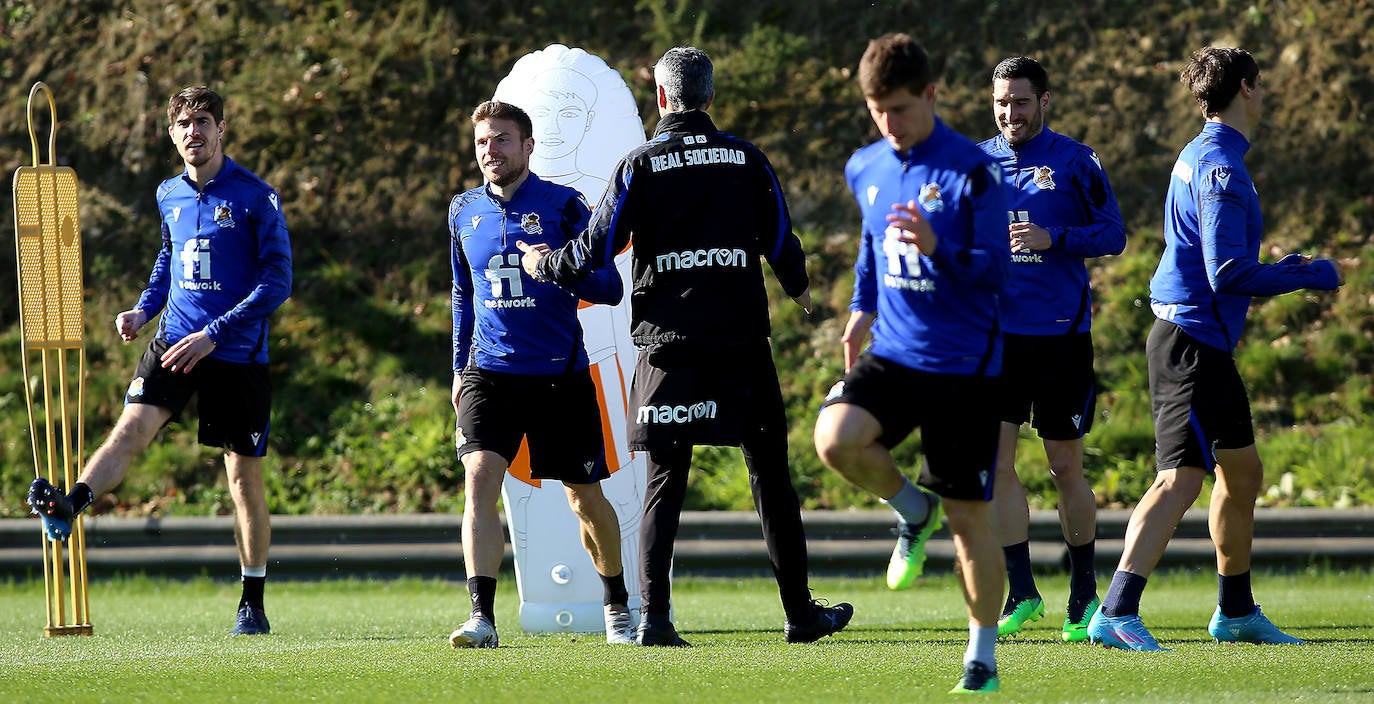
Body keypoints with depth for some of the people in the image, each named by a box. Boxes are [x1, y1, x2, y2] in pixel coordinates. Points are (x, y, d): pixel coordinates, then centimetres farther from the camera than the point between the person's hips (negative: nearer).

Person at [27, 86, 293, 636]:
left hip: (238, 351, -3)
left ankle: (253, 602, 12)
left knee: (244, 476, 2)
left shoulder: (255, 197, -8)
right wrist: (145, 310, 11)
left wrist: (214, 334, -18)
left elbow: (277, 281, -11)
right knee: (132, 426, -21)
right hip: (174, 342, 3)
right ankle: (67, 508, -42)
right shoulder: (169, 196, 9)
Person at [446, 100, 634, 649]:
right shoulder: (464, 211, 8)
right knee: (479, 476, -19)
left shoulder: (563, 206, -5)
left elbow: (610, 288, -7)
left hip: (562, 375, -2)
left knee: (585, 497, 8)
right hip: (491, 372, 2)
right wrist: (459, 368, 20)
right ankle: (482, 617, -23)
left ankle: (617, 604, 31)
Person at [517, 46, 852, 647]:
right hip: (742, 340, 1)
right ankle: (800, 612, 10)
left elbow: (593, 253, -2)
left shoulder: (638, 166, 0)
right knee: (770, 474, 8)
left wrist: (545, 264, 19)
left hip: (668, 345, 0)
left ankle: (654, 616, -8)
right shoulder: (748, 161, 4)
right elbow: (782, 243, 8)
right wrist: (798, 288, 30)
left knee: (663, 483, 2)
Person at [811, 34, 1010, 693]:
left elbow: (996, 269, -13)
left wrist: (936, 248, -29)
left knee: (968, 516, 0)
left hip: (964, 366, -5)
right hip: (893, 353, 5)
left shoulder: (971, 170, -11)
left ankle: (982, 658, 14)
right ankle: (912, 510, 6)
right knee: (835, 438, -25)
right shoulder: (866, 168, 7)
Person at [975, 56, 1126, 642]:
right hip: (994, 331, 3)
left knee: (1065, 466, 4)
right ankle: (1021, 593, -1)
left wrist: (1053, 238, -15)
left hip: (1061, 331, -3)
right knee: (994, 461, -7)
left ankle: (1084, 594, 16)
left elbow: (1113, 235, -2)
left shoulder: (1075, 163, 0)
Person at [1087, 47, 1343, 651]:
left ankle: (1235, 612, 30)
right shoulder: (1221, 168, -16)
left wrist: (1282, 268, 19)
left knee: (1242, 473, 20)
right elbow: (1228, 275, -21)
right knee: (1180, 480, -17)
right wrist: (1307, 276, -11)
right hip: (1193, 343, -11)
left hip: (1200, 344, 11)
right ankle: (1116, 613, -24)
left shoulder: (1200, 156, 16)